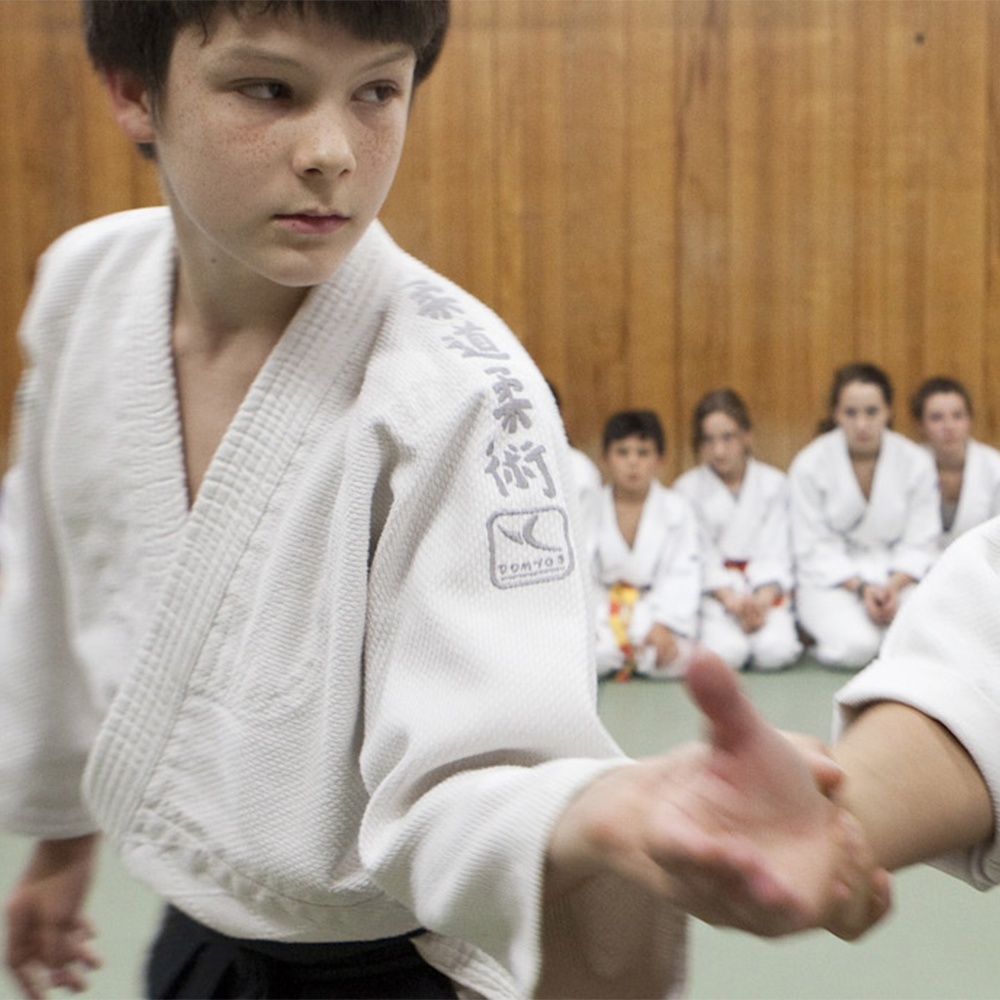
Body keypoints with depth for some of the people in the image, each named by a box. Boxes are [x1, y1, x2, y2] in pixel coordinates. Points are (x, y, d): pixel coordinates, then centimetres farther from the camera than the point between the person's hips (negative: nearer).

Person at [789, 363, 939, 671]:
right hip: (831, 577, -2)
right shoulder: (809, 465, -10)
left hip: (899, 575, 3)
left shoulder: (916, 462, -4)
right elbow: (814, 550, -8)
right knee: (856, 647, -31)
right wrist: (860, 588, -21)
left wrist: (894, 586, -21)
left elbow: (920, 544, -3)